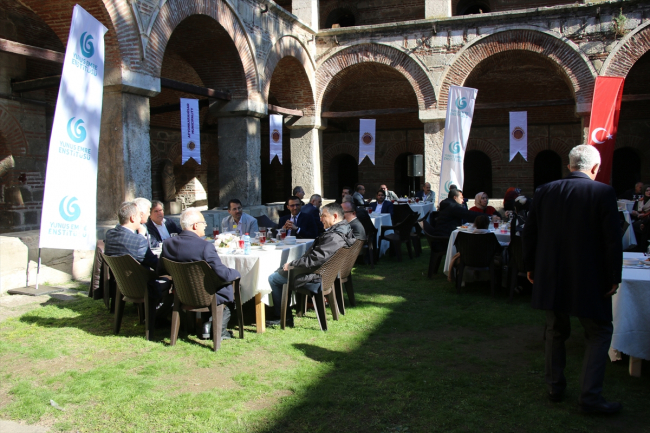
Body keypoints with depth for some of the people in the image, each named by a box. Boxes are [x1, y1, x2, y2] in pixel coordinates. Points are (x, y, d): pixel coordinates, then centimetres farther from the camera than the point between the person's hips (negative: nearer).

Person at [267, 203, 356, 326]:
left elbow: (313, 260, -30)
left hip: (315, 279, -11)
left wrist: (291, 264, -15)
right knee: (279, 270, 23)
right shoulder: (344, 230, 4)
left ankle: (282, 317, 10)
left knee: (273, 278, 1)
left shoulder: (334, 237, -29)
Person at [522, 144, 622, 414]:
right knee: (600, 333, 11)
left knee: (555, 331, 18)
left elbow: (529, 234, 5)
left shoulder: (544, 192, 1)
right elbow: (613, 240, -13)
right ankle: (590, 395, 8)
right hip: (588, 280, -4)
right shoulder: (603, 193, -11)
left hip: (550, 279, 4)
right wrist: (613, 277, -3)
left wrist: (531, 267, 16)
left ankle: (554, 387, 28)